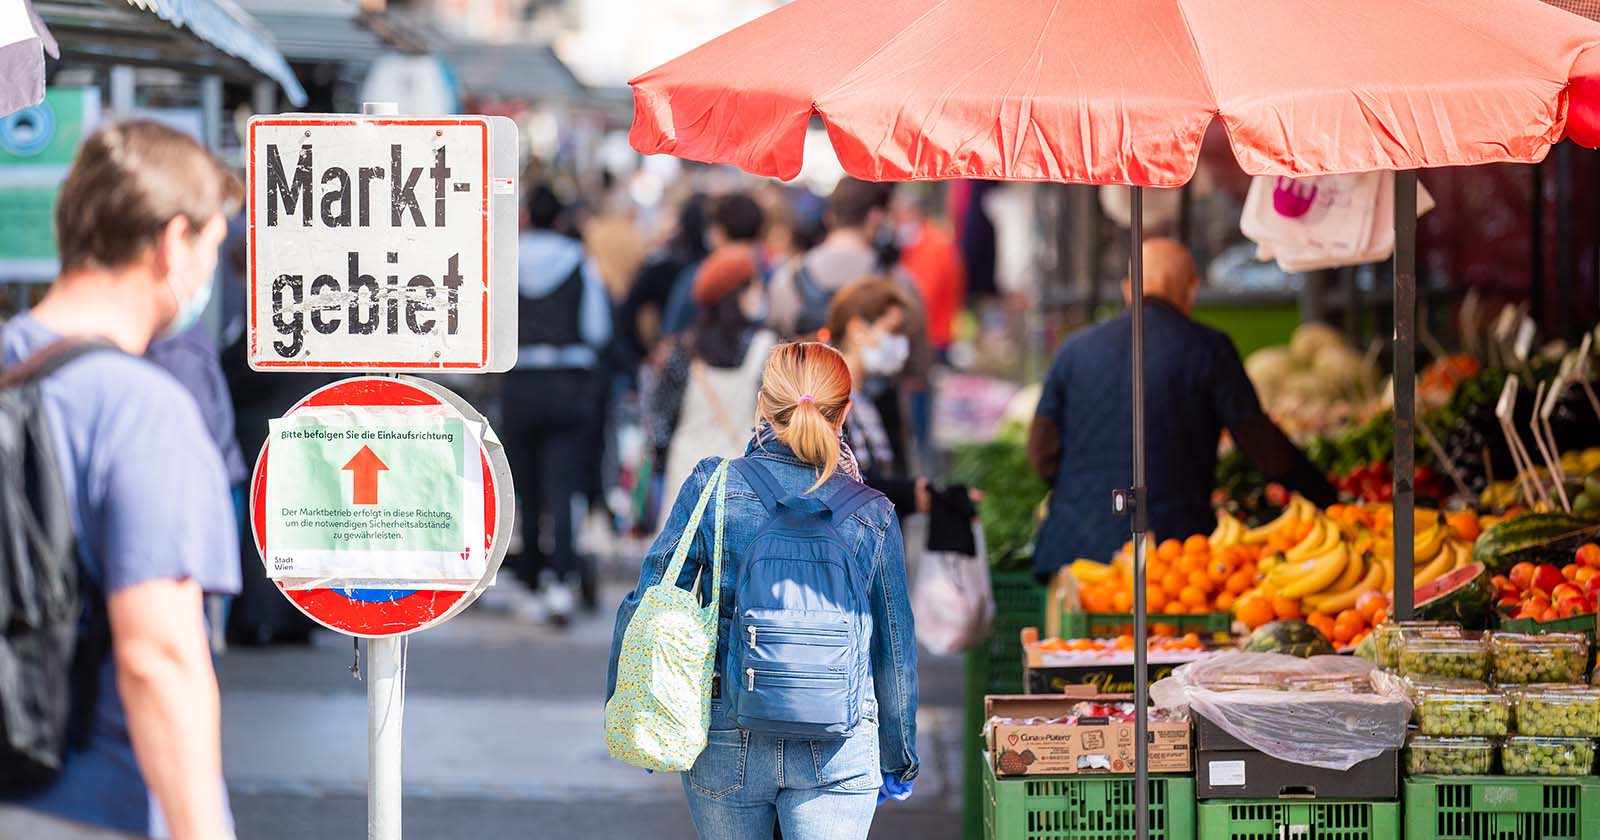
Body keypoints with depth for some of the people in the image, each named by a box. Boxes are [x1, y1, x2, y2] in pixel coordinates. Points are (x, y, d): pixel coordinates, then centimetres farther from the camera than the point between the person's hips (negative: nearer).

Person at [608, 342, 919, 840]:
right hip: (836, 750, -1)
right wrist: (898, 756, 18)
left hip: (726, 741, 1)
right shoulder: (872, 516, -3)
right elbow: (895, 649, 5)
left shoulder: (713, 487, -5)